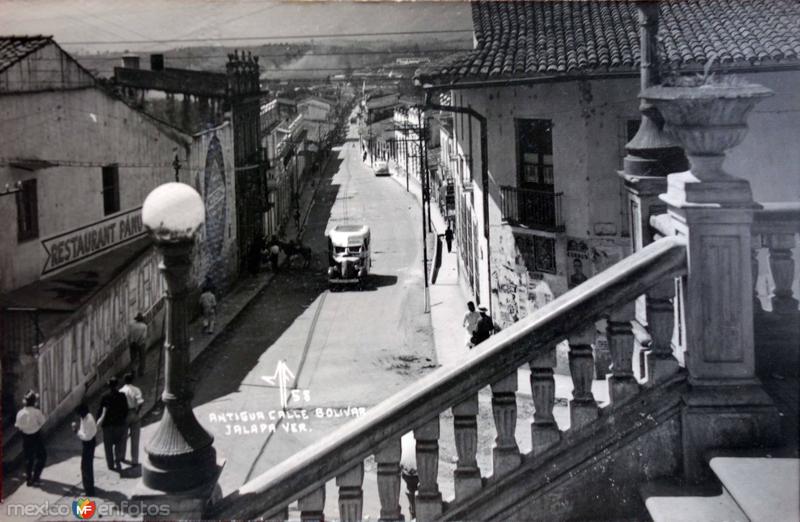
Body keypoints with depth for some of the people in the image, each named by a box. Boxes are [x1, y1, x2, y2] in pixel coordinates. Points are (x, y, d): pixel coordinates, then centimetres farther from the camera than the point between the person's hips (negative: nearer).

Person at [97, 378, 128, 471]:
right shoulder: (122, 396, -9)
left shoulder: (105, 397, -15)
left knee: (108, 446, 12)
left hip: (107, 425, -1)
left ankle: (111, 464, 18)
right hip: (120, 424, 1)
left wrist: (98, 421, 2)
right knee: (119, 443, 15)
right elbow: (125, 410, -1)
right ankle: (118, 461, 6)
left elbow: (101, 411, -11)